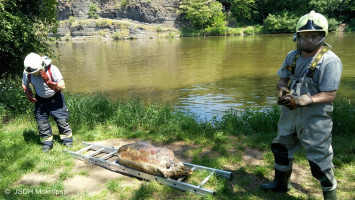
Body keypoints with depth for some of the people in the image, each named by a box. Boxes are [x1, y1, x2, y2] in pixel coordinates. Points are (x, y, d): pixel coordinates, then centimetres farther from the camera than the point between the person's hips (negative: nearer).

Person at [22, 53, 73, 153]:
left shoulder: (52, 69, -28)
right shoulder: (27, 72, -17)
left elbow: (62, 86, -26)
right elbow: (25, 85, 3)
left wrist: (48, 82, -39)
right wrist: (28, 95, -14)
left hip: (55, 98, -3)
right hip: (40, 99, 3)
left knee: (62, 120, -3)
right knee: (41, 122, 3)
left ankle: (68, 141, 15)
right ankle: (47, 143, 21)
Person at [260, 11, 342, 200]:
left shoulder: (330, 61, -17)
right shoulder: (292, 56, 2)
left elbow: (329, 95, -21)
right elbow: (282, 80, 6)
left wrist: (301, 101, -35)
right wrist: (283, 90, -17)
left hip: (315, 119, -6)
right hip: (289, 114, 7)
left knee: (320, 161, 2)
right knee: (281, 148, 20)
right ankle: (281, 183, 44)